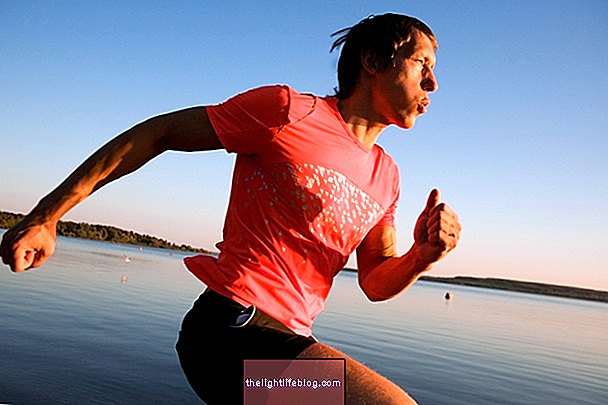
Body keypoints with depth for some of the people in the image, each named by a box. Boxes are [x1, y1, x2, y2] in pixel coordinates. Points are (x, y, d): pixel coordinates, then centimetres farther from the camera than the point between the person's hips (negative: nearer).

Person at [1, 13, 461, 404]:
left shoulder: (387, 176, 12)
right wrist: (46, 215, -3)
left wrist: (422, 257, -9)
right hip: (233, 326, -8)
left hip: (286, 339, 8)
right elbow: (156, 133, -3)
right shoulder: (290, 110, -8)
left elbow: (377, 283, 15)